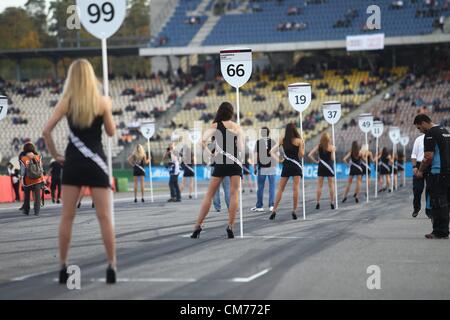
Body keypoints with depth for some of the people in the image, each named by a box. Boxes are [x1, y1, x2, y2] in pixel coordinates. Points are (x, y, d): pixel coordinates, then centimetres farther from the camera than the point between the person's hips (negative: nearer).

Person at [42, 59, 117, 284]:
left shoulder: (66, 102, -1)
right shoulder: (101, 102, -3)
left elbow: (46, 131, -7)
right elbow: (111, 132, 5)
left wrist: (55, 155, 3)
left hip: (73, 162, 1)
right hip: (96, 162, -1)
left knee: (67, 217, 7)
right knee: (104, 217, 1)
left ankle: (63, 267, 8)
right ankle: (112, 267, -1)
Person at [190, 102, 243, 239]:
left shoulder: (216, 126, 3)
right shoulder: (237, 127, 7)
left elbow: (202, 141, -11)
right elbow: (241, 148, -1)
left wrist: (210, 154, 2)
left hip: (220, 162, -1)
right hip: (235, 162, 1)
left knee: (209, 195, 4)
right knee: (234, 194, 1)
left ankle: (198, 226, 2)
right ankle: (230, 227, -11)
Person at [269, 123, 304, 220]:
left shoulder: (282, 140, 4)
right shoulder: (298, 141, -3)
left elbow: (272, 152, 6)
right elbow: (301, 155, -2)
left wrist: (278, 159, 2)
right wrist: (302, 145, 5)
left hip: (286, 166, 2)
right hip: (296, 166, -2)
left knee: (280, 189, 6)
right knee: (295, 188, -3)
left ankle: (274, 211, 0)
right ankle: (294, 211, -9)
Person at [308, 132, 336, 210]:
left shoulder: (319, 146, -1)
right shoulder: (331, 147, -7)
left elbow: (310, 155, -7)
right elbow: (332, 158, -10)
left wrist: (316, 161, 1)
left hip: (321, 166, 2)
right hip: (329, 167, -2)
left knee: (319, 186, 6)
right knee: (331, 186, 6)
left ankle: (317, 203, 3)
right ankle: (332, 203, 5)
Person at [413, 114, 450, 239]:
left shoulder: (430, 134, -11)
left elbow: (428, 157, -17)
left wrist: (420, 171, -4)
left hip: (436, 173, -9)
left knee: (437, 204, -5)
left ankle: (440, 232, -4)